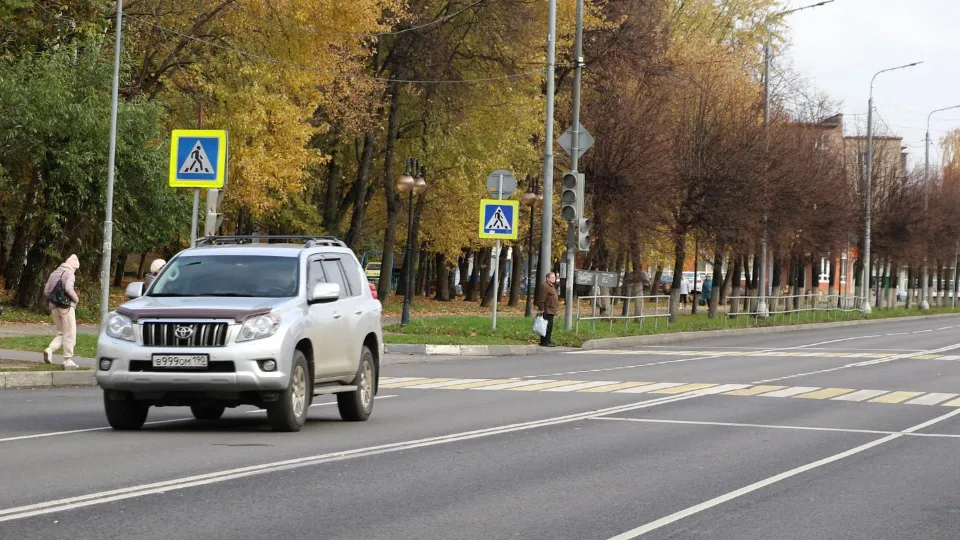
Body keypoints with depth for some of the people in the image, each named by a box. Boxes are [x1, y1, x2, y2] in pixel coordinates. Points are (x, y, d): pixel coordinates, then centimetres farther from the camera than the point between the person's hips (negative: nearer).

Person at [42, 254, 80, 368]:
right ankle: (68, 360, 1)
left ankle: (50, 350, -8)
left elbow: (46, 291, 14)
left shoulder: (54, 273, 15)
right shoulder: (69, 273, -7)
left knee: (61, 333, 16)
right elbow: (68, 288, -23)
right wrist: (76, 299, -8)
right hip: (66, 306, -7)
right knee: (70, 334, 2)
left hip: (54, 307, 7)